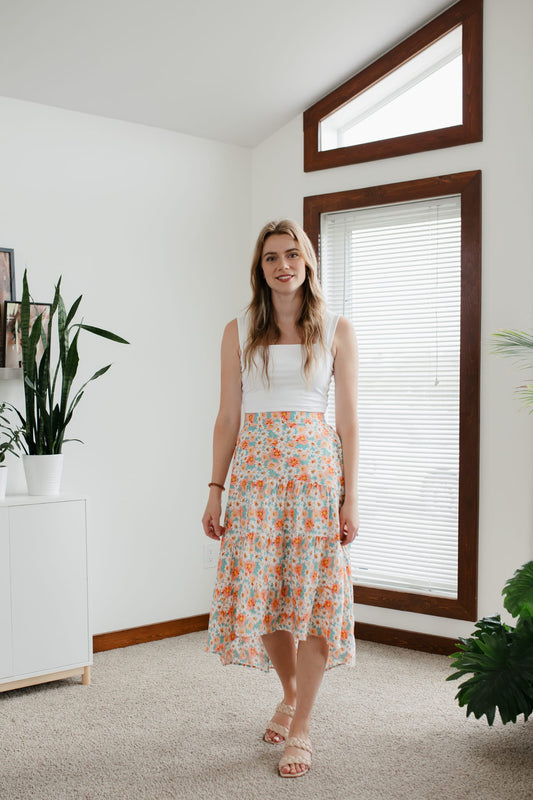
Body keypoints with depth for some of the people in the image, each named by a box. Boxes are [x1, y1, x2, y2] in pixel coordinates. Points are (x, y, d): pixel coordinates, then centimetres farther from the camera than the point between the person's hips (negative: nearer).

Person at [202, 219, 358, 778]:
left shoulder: (337, 330, 3)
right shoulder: (239, 332, 7)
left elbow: (348, 420, 1)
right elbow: (228, 419, 7)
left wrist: (350, 498, -4)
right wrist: (215, 490, 2)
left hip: (316, 469, -1)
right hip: (256, 470, 2)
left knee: (313, 591, -1)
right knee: (261, 590, 6)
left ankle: (302, 727, 11)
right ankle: (290, 693, 32)